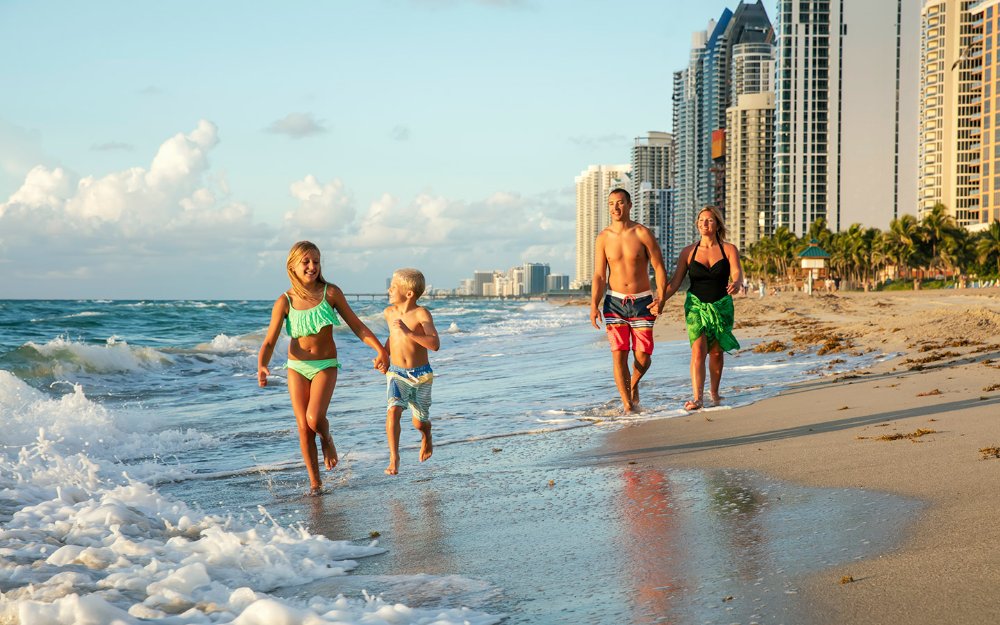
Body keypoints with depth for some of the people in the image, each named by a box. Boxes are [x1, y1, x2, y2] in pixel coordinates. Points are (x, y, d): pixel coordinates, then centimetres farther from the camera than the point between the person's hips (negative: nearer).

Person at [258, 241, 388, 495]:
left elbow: (356, 325, -2)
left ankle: (326, 439, 15)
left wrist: (380, 349, -14)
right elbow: (269, 341, -8)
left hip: (325, 366, -1)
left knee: (314, 419, -22)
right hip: (297, 367, 1)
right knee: (303, 427, 0)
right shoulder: (284, 302, -6)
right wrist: (262, 366, -28)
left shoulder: (330, 292, -6)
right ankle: (315, 481, 16)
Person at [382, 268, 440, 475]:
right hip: (396, 374, 3)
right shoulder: (389, 312, -1)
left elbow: (435, 344, -28)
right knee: (393, 411, -22)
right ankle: (394, 458, -17)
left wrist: (408, 332, -35)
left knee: (420, 422, 10)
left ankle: (426, 438, 46)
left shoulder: (421, 314, -17)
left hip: (420, 375, -3)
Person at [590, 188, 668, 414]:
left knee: (643, 357, -1)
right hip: (615, 302, 1)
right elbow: (599, 276, 0)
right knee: (619, 354, -6)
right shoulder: (603, 238, 0)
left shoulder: (643, 234, -5)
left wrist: (661, 298, -16)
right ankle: (627, 404, 4)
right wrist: (594, 305, -12)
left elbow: (659, 268, -4)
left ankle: (633, 385, 31)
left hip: (642, 302, -1)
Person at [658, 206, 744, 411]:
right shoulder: (688, 252, 2)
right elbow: (675, 281, 1)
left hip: (721, 305, 1)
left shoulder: (729, 250, 0)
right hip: (696, 305, -1)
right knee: (698, 350, -14)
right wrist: (661, 300, -13)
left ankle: (714, 391, 30)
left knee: (716, 351, 9)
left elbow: (737, 273, -14)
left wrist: (736, 283, -38)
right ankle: (697, 398, -19)